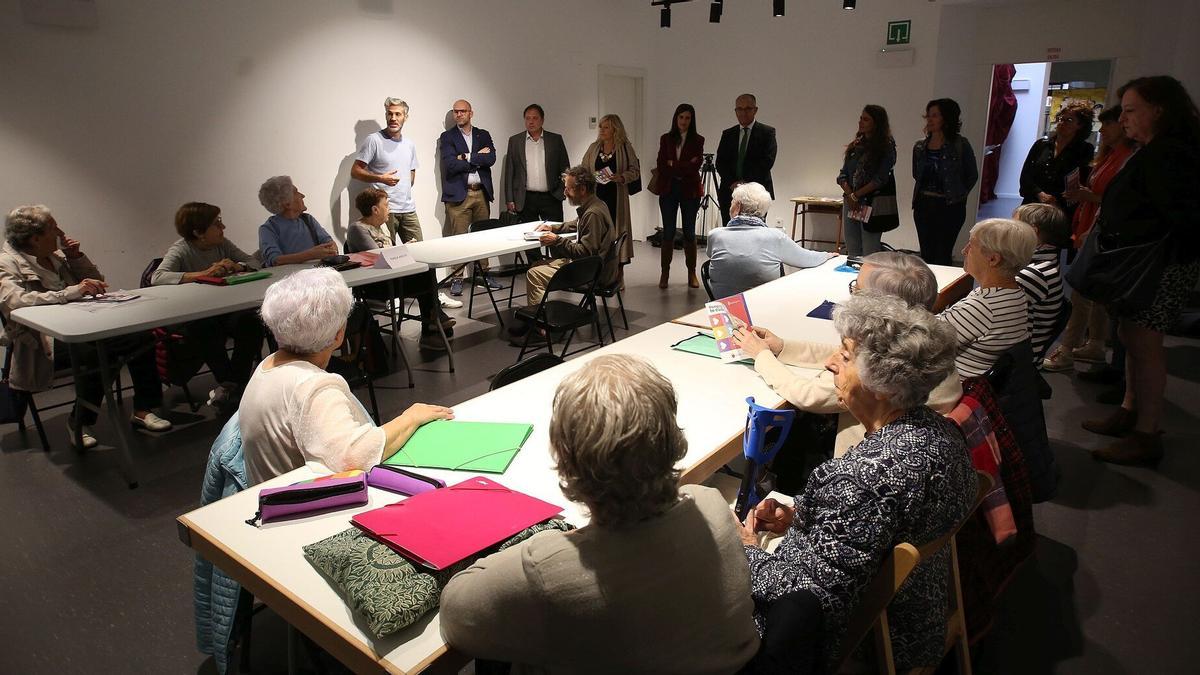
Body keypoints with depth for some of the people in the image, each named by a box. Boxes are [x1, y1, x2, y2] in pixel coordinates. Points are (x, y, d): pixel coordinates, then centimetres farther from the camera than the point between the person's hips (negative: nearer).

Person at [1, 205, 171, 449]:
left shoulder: (56, 254, 16)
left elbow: (96, 281, 23)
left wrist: (76, 258, 4)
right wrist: (72, 292, -34)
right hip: (46, 337, -6)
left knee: (140, 335, -20)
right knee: (94, 350, -36)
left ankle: (142, 410, -12)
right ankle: (79, 422, -18)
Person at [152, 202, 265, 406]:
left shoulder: (222, 244, 6)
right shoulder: (180, 250, -11)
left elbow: (253, 261, 7)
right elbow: (157, 277, -27)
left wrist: (236, 266, -17)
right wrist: (203, 274, -37)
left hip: (224, 311, 4)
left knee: (251, 322, -25)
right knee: (204, 329, -37)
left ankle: (231, 384, -12)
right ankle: (228, 382, -15)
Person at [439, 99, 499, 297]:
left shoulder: (483, 135, 14)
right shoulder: (447, 137, 4)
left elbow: (491, 159, -3)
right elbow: (450, 164, -11)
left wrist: (467, 157, -9)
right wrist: (478, 157, -5)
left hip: (482, 193, 3)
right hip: (459, 194, -3)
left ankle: (485, 273, 19)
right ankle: (457, 278, 2)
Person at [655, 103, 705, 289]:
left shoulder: (697, 140, 2)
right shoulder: (666, 139, 8)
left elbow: (695, 166, -11)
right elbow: (660, 165, -2)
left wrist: (673, 165, -7)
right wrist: (683, 168, -10)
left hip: (689, 190, -1)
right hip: (668, 190, 1)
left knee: (689, 232, 5)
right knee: (668, 232, 1)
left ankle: (692, 273, 13)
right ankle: (665, 273, 8)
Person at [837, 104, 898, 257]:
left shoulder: (886, 147, -3)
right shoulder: (855, 146, 13)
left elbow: (880, 179, -12)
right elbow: (842, 176, 8)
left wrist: (856, 196, -12)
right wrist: (849, 196, -8)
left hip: (871, 204, -6)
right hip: (849, 203, 6)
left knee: (870, 255, -5)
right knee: (852, 253, 8)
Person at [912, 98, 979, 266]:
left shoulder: (960, 145, -6)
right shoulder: (919, 147, 6)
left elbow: (972, 175, 2)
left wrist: (957, 196, 3)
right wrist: (926, 193, 10)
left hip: (949, 208, -4)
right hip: (923, 207, 5)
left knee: (942, 256, -2)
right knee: (926, 255, 10)